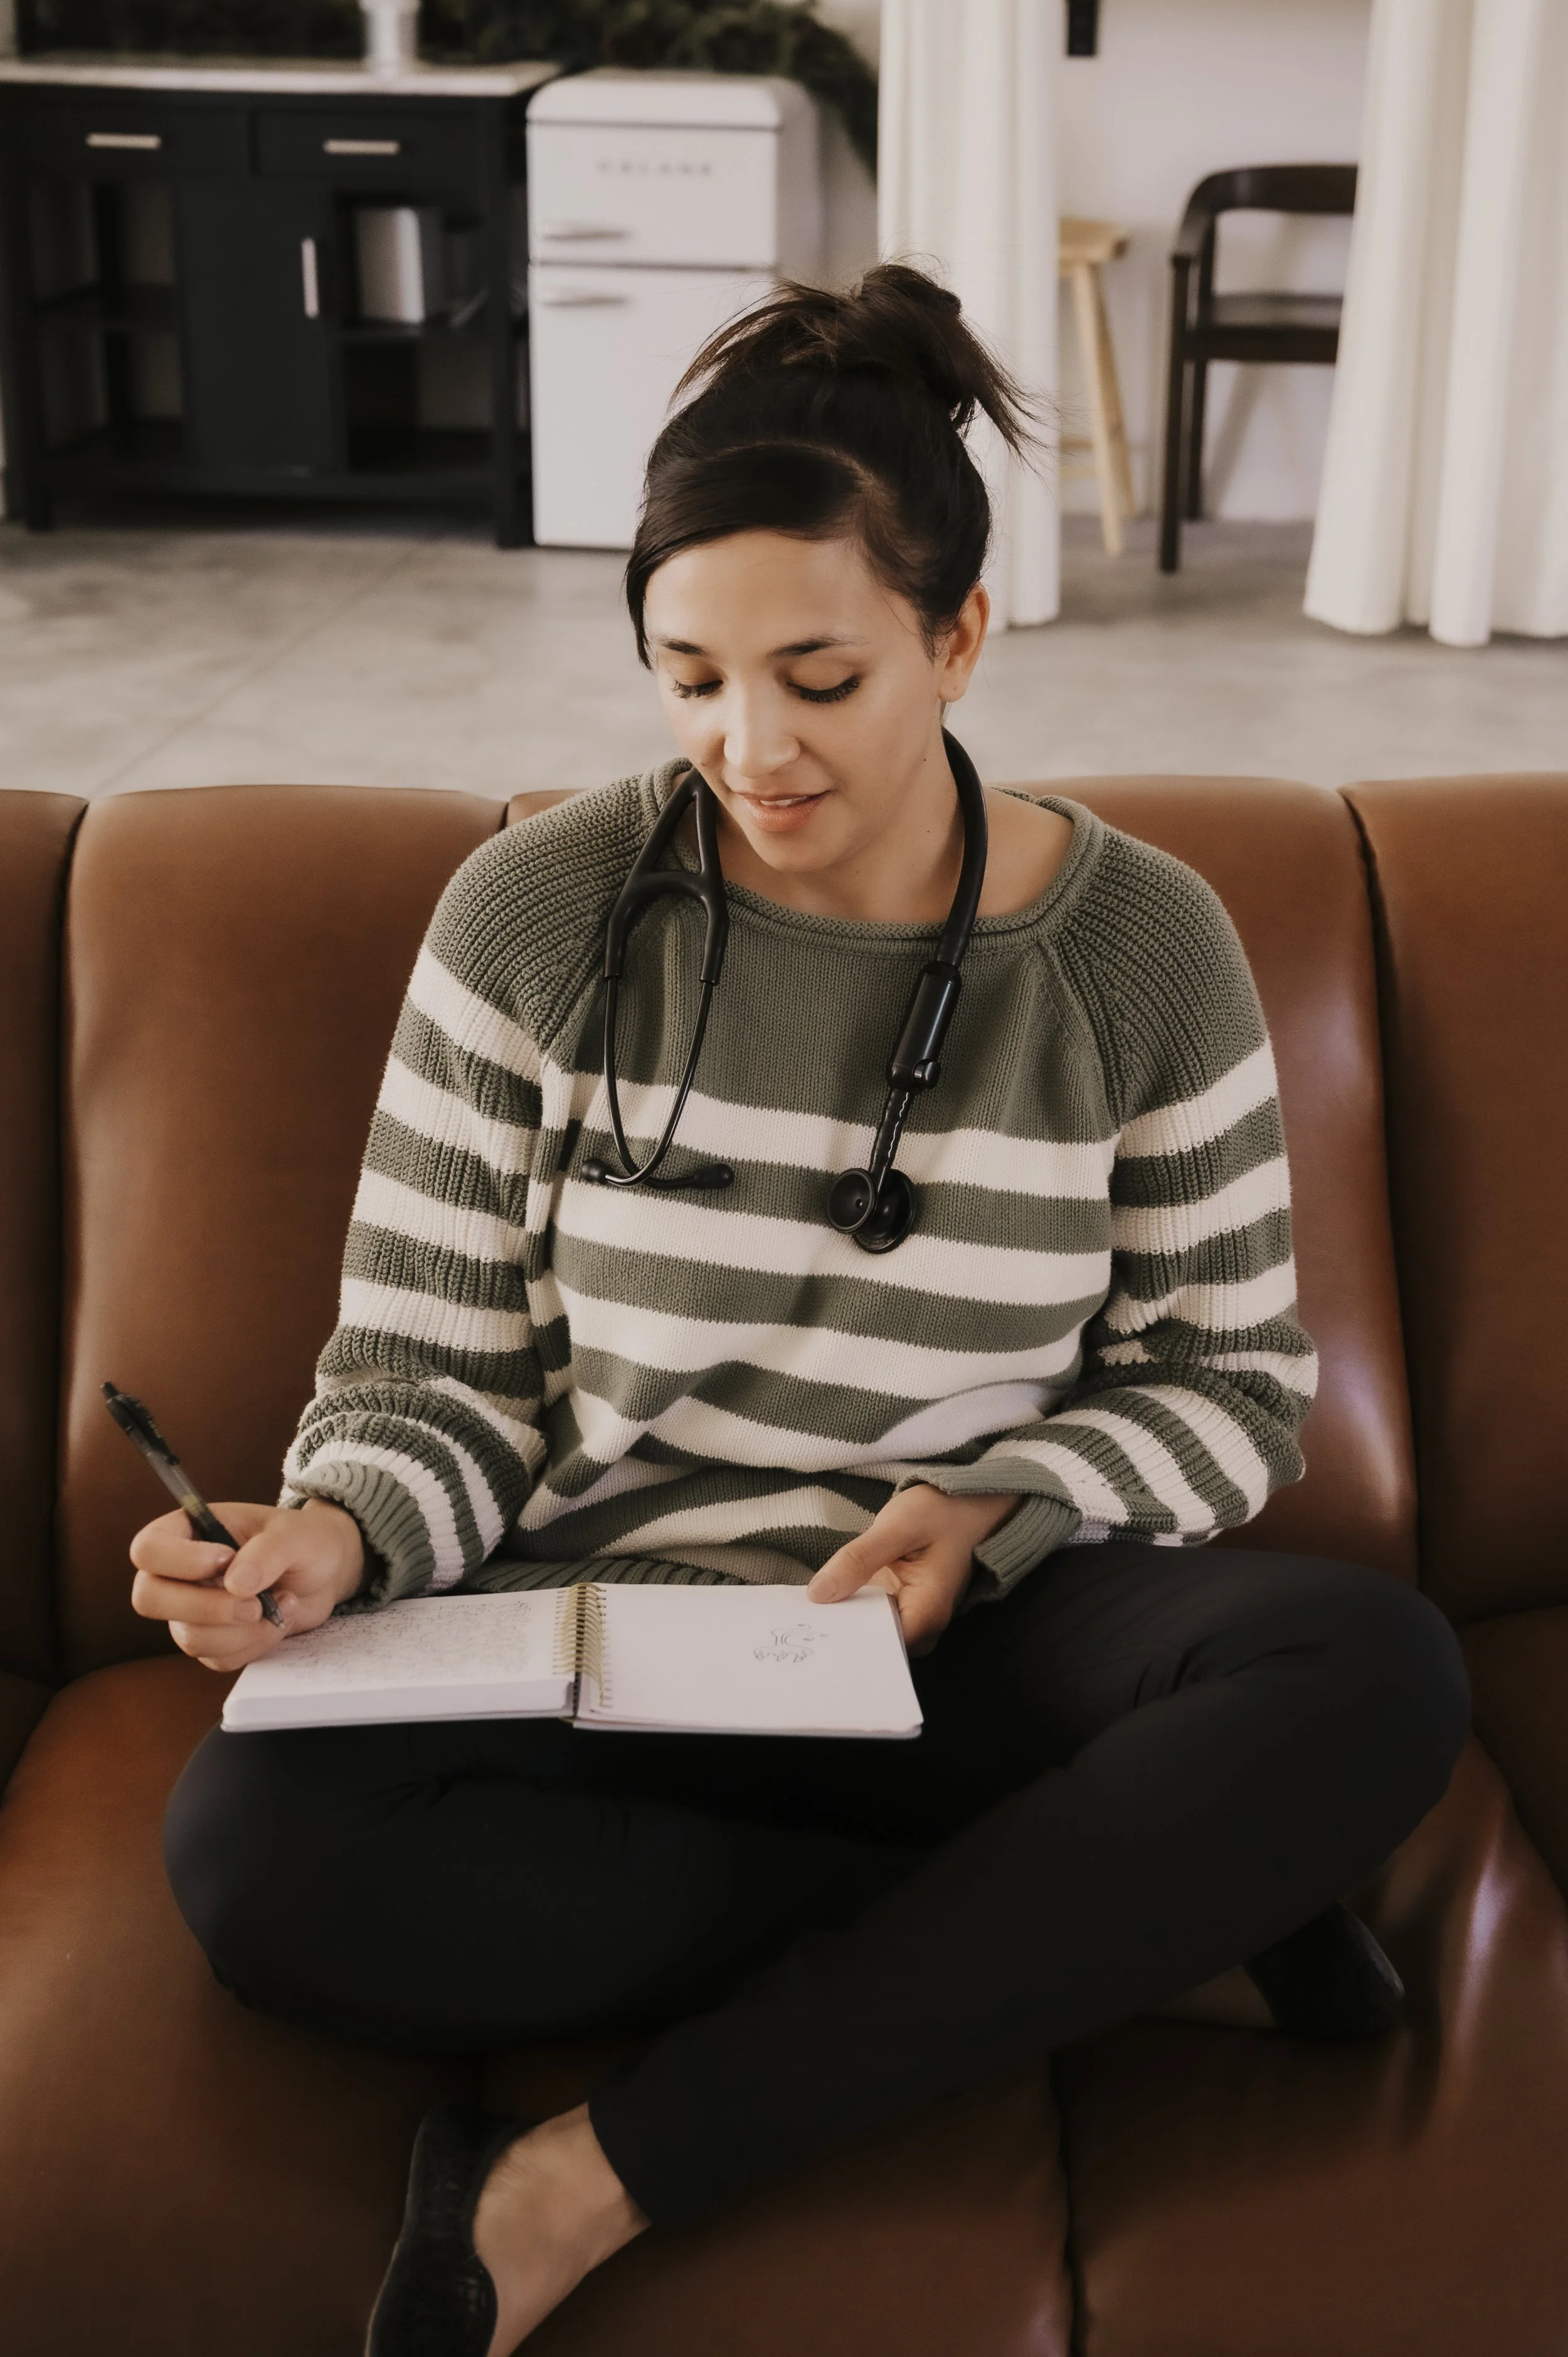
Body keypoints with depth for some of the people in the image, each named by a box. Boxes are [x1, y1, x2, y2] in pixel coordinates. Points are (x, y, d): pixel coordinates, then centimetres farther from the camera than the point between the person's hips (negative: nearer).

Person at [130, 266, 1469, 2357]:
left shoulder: (1140, 947, -2)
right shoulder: (538, 917, -3)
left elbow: (1235, 1381, 5)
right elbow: (431, 1366, 1)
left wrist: (1001, 1511, -14)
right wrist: (339, 1533, -21)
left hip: (973, 1644, 1)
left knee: (1380, 1670, -30)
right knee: (254, 1842, -31)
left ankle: (595, 2181, -26)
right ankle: (1124, 1915, -20)